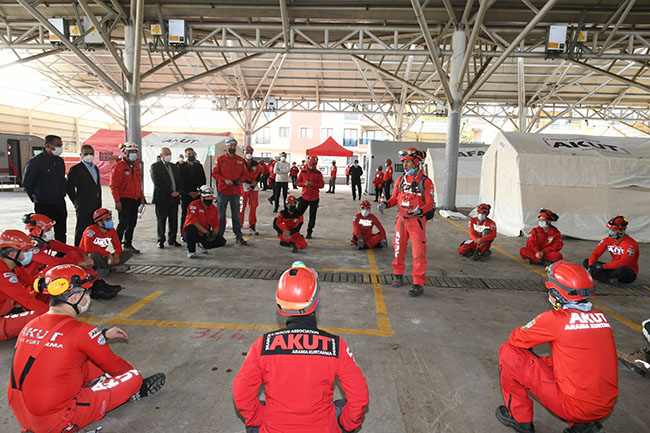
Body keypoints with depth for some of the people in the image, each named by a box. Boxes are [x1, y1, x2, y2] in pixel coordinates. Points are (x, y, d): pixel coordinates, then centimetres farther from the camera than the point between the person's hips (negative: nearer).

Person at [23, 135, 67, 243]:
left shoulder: (60, 161, 11)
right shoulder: (35, 161, -10)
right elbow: (26, 183, -4)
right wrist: (36, 198, 1)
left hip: (60, 204, 6)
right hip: (44, 206, -6)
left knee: (61, 234, 14)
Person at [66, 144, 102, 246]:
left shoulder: (96, 168, 16)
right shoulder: (75, 169, -6)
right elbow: (70, 188, -8)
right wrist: (77, 202, -7)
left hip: (95, 207, 7)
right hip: (83, 207, -7)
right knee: (81, 230, -1)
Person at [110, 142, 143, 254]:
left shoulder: (136, 166, 15)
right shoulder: (118, 166, -9)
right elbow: (113, 186, -12)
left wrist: (141, 198, 18)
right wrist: (117, 201, -17)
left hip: (135, 200, 7)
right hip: (124, 200, -7)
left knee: (132, 223, 12)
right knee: (123, 223, -6)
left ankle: (128, 244, 24)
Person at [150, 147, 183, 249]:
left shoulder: (175, 166, 16)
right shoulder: (155, 166, -3)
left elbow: (180, 181, 15)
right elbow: (157, 182, -13)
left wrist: (178, 191, -4)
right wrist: (170, 192, -15)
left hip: (174, 197, 5)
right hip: (162, 198, -5)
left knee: (174, 220, 8)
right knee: (161, 220, 3)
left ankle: (172, 239, 18)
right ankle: (161, 240, 13)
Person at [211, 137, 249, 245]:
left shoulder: (240, 160, 8)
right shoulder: (220, 159, 1)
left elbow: (245, 174, 12)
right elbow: (215, 173, -1)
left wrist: (239, 180, -8)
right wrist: (225, 180, -15)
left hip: (236, 191, 2)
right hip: (223, 191, -2)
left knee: (236, 215, 10)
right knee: (221, 216, 4)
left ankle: (238, 237, 15)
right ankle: (219, 237, 12)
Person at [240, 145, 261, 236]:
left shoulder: (256, 164, 12)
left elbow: (258, 176, 7)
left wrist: (253, 185, -8)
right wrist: (251, 182, -12)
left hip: (254, 188, 4)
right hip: (243, 187, -4)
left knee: (253, 207, 4)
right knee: (242, 207, -6)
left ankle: (252, 227, 11)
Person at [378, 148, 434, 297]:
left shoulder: (425, 182, -8)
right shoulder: (401, 179, 8)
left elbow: (429, 204, -10)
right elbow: (395, 198, 13)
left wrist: (419, 210, -29)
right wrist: (385, 204, -6)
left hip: (417, 221, -5)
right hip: (401, 219, 5)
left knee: (418, 253, -5)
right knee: (398, 248, 13)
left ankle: (418, 283, 2)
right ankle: (398, 275, 33)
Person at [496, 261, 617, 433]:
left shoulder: (555, 319, -16)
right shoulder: (601, 317, 4)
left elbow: (516, 339, -4)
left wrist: (531, 359, 19)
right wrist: (539, 360, 19)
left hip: (575, 406, -7)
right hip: (606, 408, 7)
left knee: (508, 351, -3)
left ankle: (520, 419, 11)